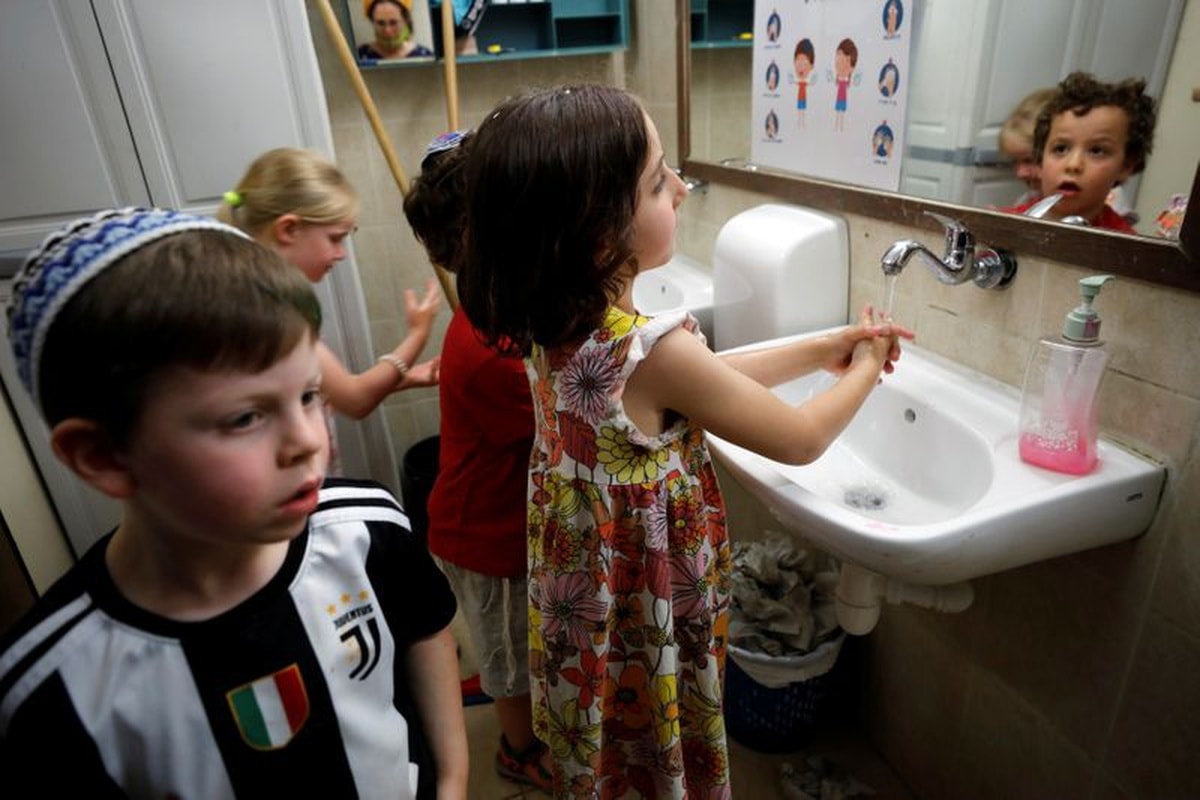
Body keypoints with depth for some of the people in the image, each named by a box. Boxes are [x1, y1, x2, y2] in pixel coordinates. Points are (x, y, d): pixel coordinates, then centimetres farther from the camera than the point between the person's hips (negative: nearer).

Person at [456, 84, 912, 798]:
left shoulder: (550, 325, -8)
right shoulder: (654, 351, -32)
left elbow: (701, 380, 4)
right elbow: (803, 440, -17)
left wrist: (822, 348, 7)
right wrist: (865, 370, 2)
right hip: (646, 627, -7)